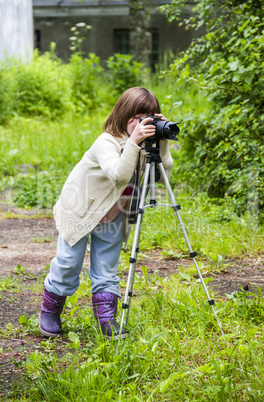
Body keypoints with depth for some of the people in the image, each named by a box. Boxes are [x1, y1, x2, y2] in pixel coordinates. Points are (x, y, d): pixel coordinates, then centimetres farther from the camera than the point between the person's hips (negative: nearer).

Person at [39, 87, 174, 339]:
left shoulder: (145, 145, -8)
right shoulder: (106, 143, -28)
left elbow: (165, 173, -14)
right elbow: (119, 174, -45)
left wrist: (162, 142, -24)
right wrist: (133, 143, -52)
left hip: (112, 216, 5)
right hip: (80, 210, -5)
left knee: (106, 269, 5)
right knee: (68, 264, 1)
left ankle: (107, 319, 10)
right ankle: (49, 312, 20)